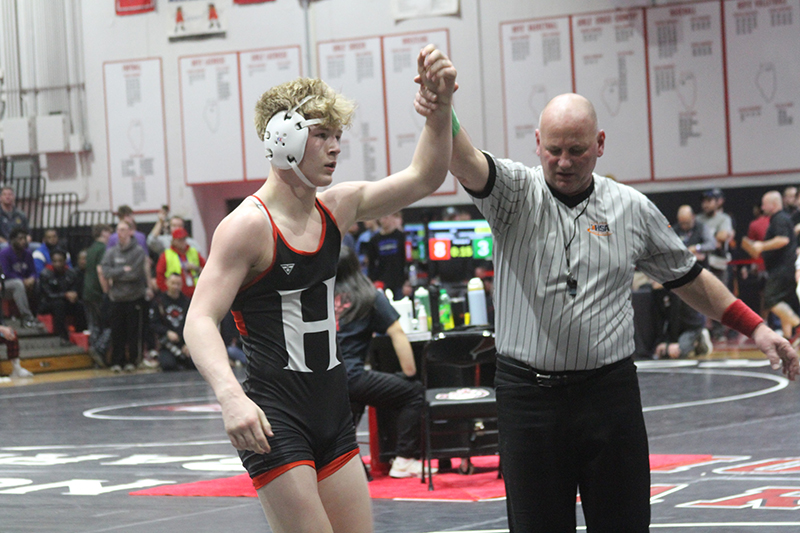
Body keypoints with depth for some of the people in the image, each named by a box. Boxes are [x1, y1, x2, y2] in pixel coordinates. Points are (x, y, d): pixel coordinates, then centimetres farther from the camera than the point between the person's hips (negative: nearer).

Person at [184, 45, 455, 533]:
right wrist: (231, 396, -36)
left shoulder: (336, 208, 8)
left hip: (333, 412, 8)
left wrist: (441, 105, -4)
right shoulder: (248, 226, -13)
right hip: (275, 419, -8)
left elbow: (423, 179, 12)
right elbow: (200, 321, -20)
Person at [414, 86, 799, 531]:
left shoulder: (633, 209, 7)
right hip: (529, 394, -1)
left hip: (610, 393, 1)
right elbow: (468, 164, -20)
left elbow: (688, 277, 17)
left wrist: (756, 328, 13)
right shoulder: (516, 193, 1)